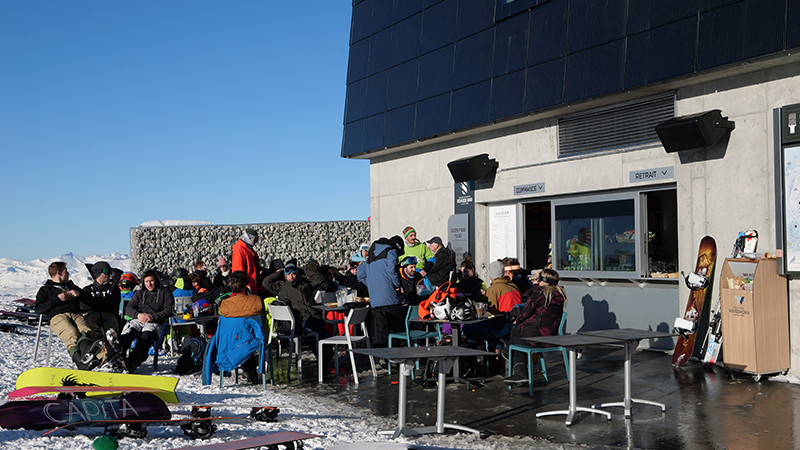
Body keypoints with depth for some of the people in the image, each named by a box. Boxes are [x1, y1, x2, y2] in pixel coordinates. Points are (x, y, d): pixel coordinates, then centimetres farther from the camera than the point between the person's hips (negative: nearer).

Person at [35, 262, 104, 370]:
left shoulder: (71, 286, 40)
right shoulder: (45, 289, 28)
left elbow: (89, 300, 35)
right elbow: (38, 309, 11)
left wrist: (79, 294, 13)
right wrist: (57, 299, 0)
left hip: (76, 314, 3)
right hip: (58, 316, -3)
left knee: (85, 330, -37)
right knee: (72, 333, -39)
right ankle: (79, 359, -65)